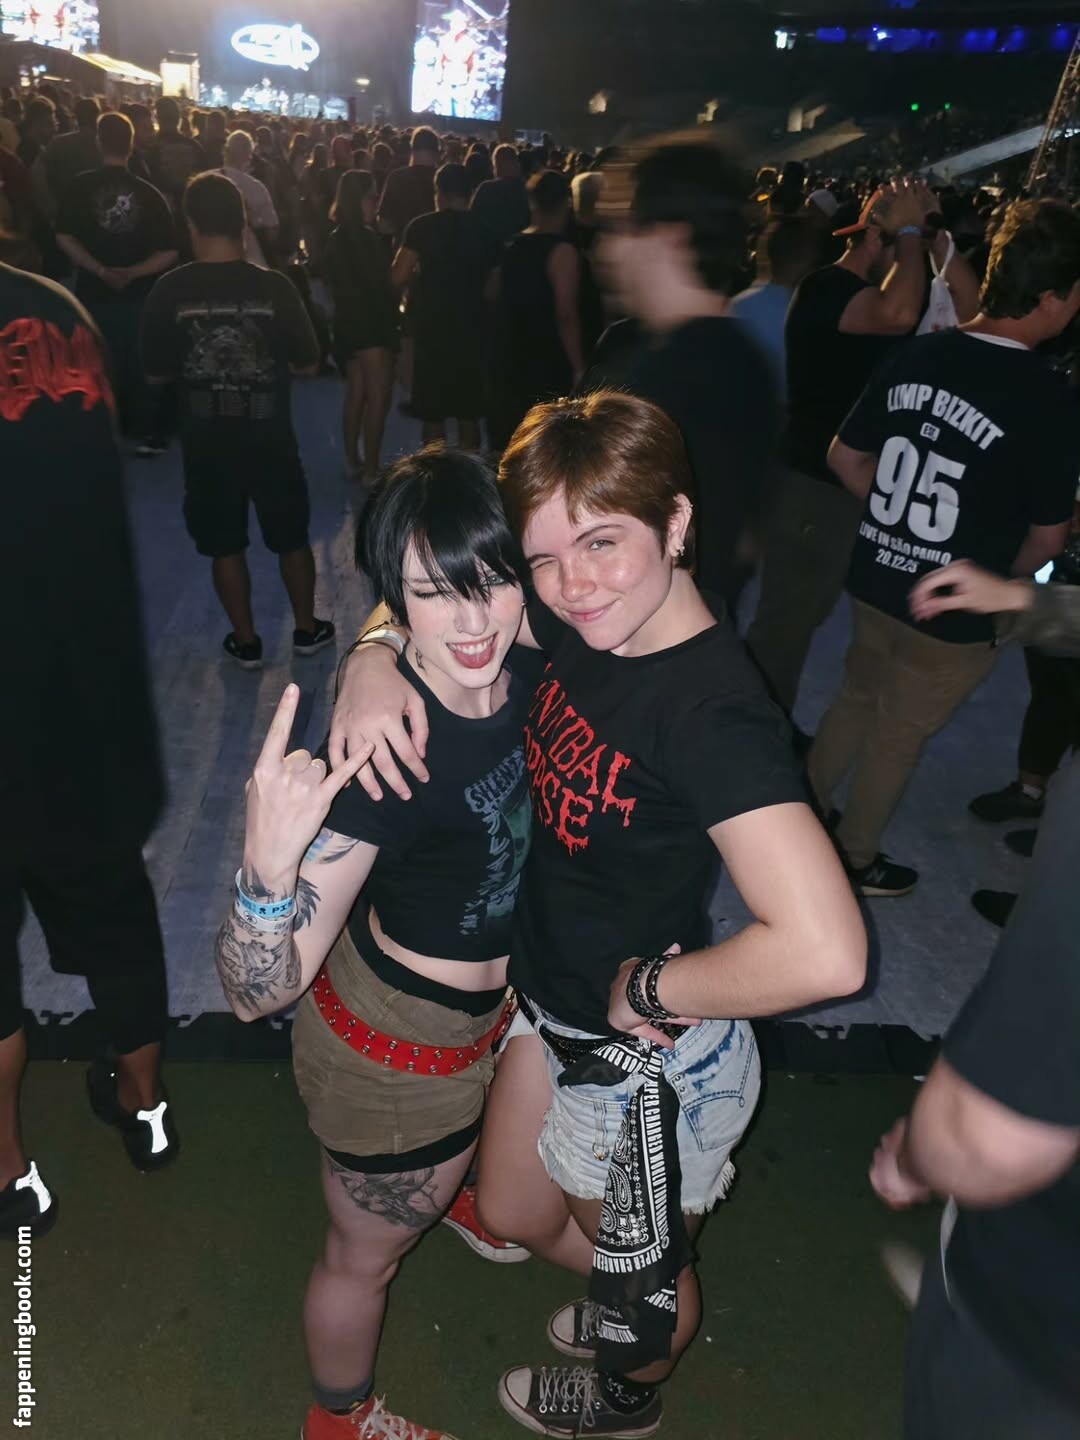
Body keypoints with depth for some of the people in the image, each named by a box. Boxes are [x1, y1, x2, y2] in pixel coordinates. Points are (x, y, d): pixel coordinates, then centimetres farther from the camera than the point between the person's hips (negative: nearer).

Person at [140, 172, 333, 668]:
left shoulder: (169, 290, -10)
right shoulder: (274, 286, -11)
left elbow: (156, 373, -2)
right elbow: (307, 364, -4)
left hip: (205, 439, 0)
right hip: (269, 435, 0)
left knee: (224, 543, 14)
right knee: (292, 535, 17)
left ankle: (245, 642, 23)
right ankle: (307, 629, 29)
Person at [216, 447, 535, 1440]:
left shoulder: (520, 671, -19)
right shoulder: (382, 755, -39)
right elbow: (257, 995, -35)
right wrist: (268, 868, -53)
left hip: (483, 1006, 7)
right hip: (398, 1049, -7)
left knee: (468, 1146, 40)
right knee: (368, 1253, 23)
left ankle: (448, 1192, 78)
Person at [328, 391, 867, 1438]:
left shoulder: (715, 713, -34)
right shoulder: (587, 623, -12)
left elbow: (824, 953, -44)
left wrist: (648, 990, -27)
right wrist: (373, 660, -19)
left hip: (649, 1060, -7)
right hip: (548, 1007, 7)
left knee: (641, 1271, 26)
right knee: (514, 1216, 30)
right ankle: (622, 1301, 61)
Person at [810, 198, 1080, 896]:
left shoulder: (916, 355, -4)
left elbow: (846, 458, 5)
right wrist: (1002, 575, 10)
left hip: (877, 575, 5)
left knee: (857, 700, 26)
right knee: (898, 736, 14)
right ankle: (854, 858, 34)